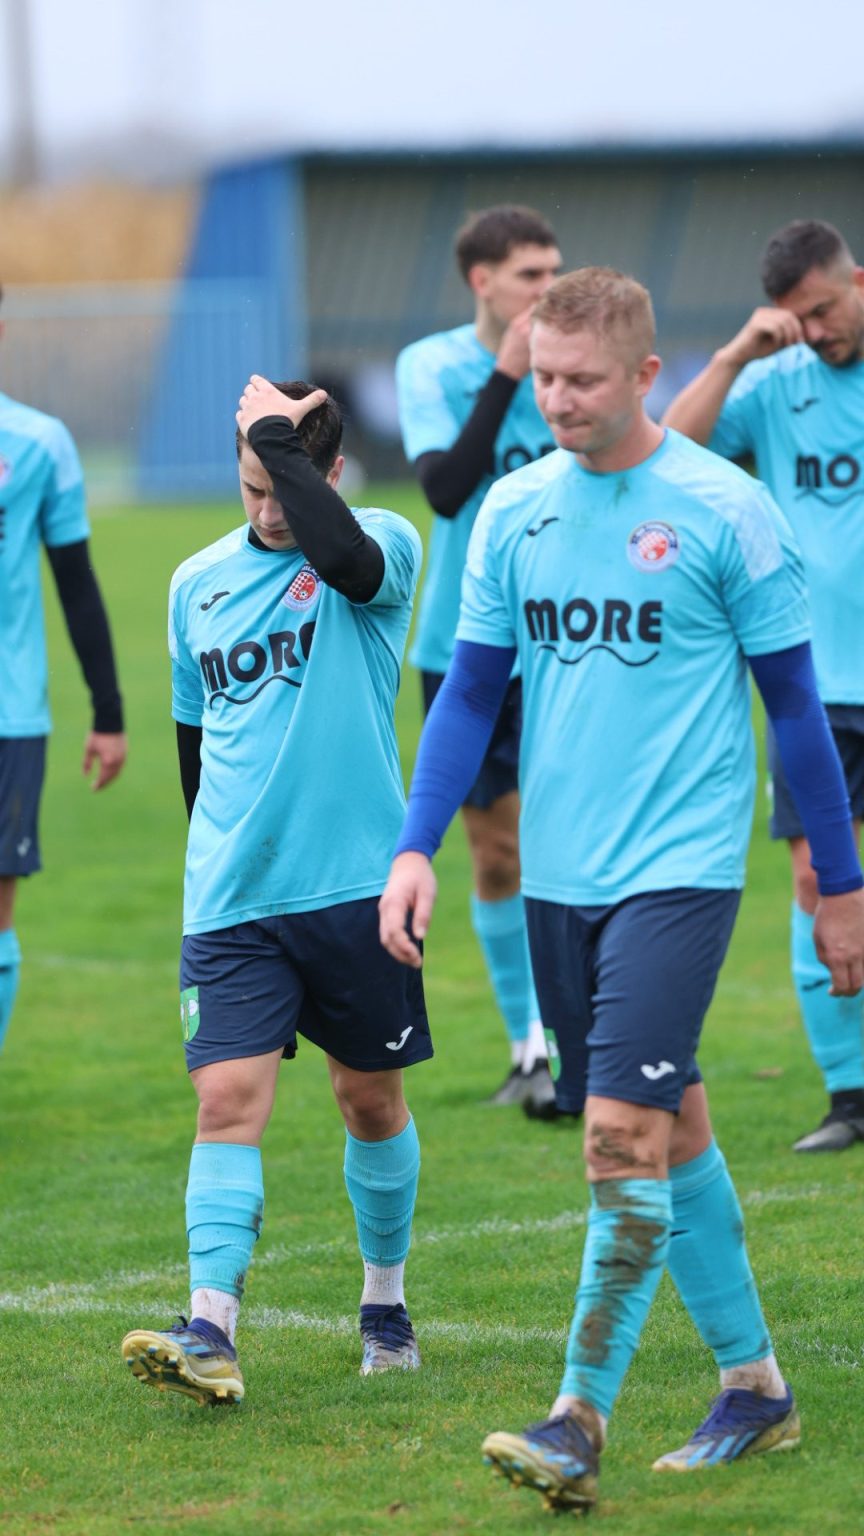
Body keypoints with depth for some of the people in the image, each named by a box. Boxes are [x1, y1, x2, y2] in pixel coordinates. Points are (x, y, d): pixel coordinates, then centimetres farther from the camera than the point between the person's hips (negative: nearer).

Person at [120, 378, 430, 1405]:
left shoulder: (385, 548, -4)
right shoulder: (197, 583, 10)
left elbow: (346, 556, -31)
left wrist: (281, 434, -20)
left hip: (356, 888, -2)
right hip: (230, 899, 3)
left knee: (371, 1098, 10)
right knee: (228, 1100, -10)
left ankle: (385, 1301, 29)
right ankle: (210, 1331, -19)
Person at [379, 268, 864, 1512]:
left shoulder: (724, 511, -7)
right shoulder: (514, 511, 6)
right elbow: (471, 689, 13)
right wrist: (417, 846, 2)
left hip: (679, 868, -5)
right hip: (561, 873, 5)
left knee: (623, 1132, -15)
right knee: (670, 1127, 12)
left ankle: (582, 1420, -14)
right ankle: (754, 1387, 24)